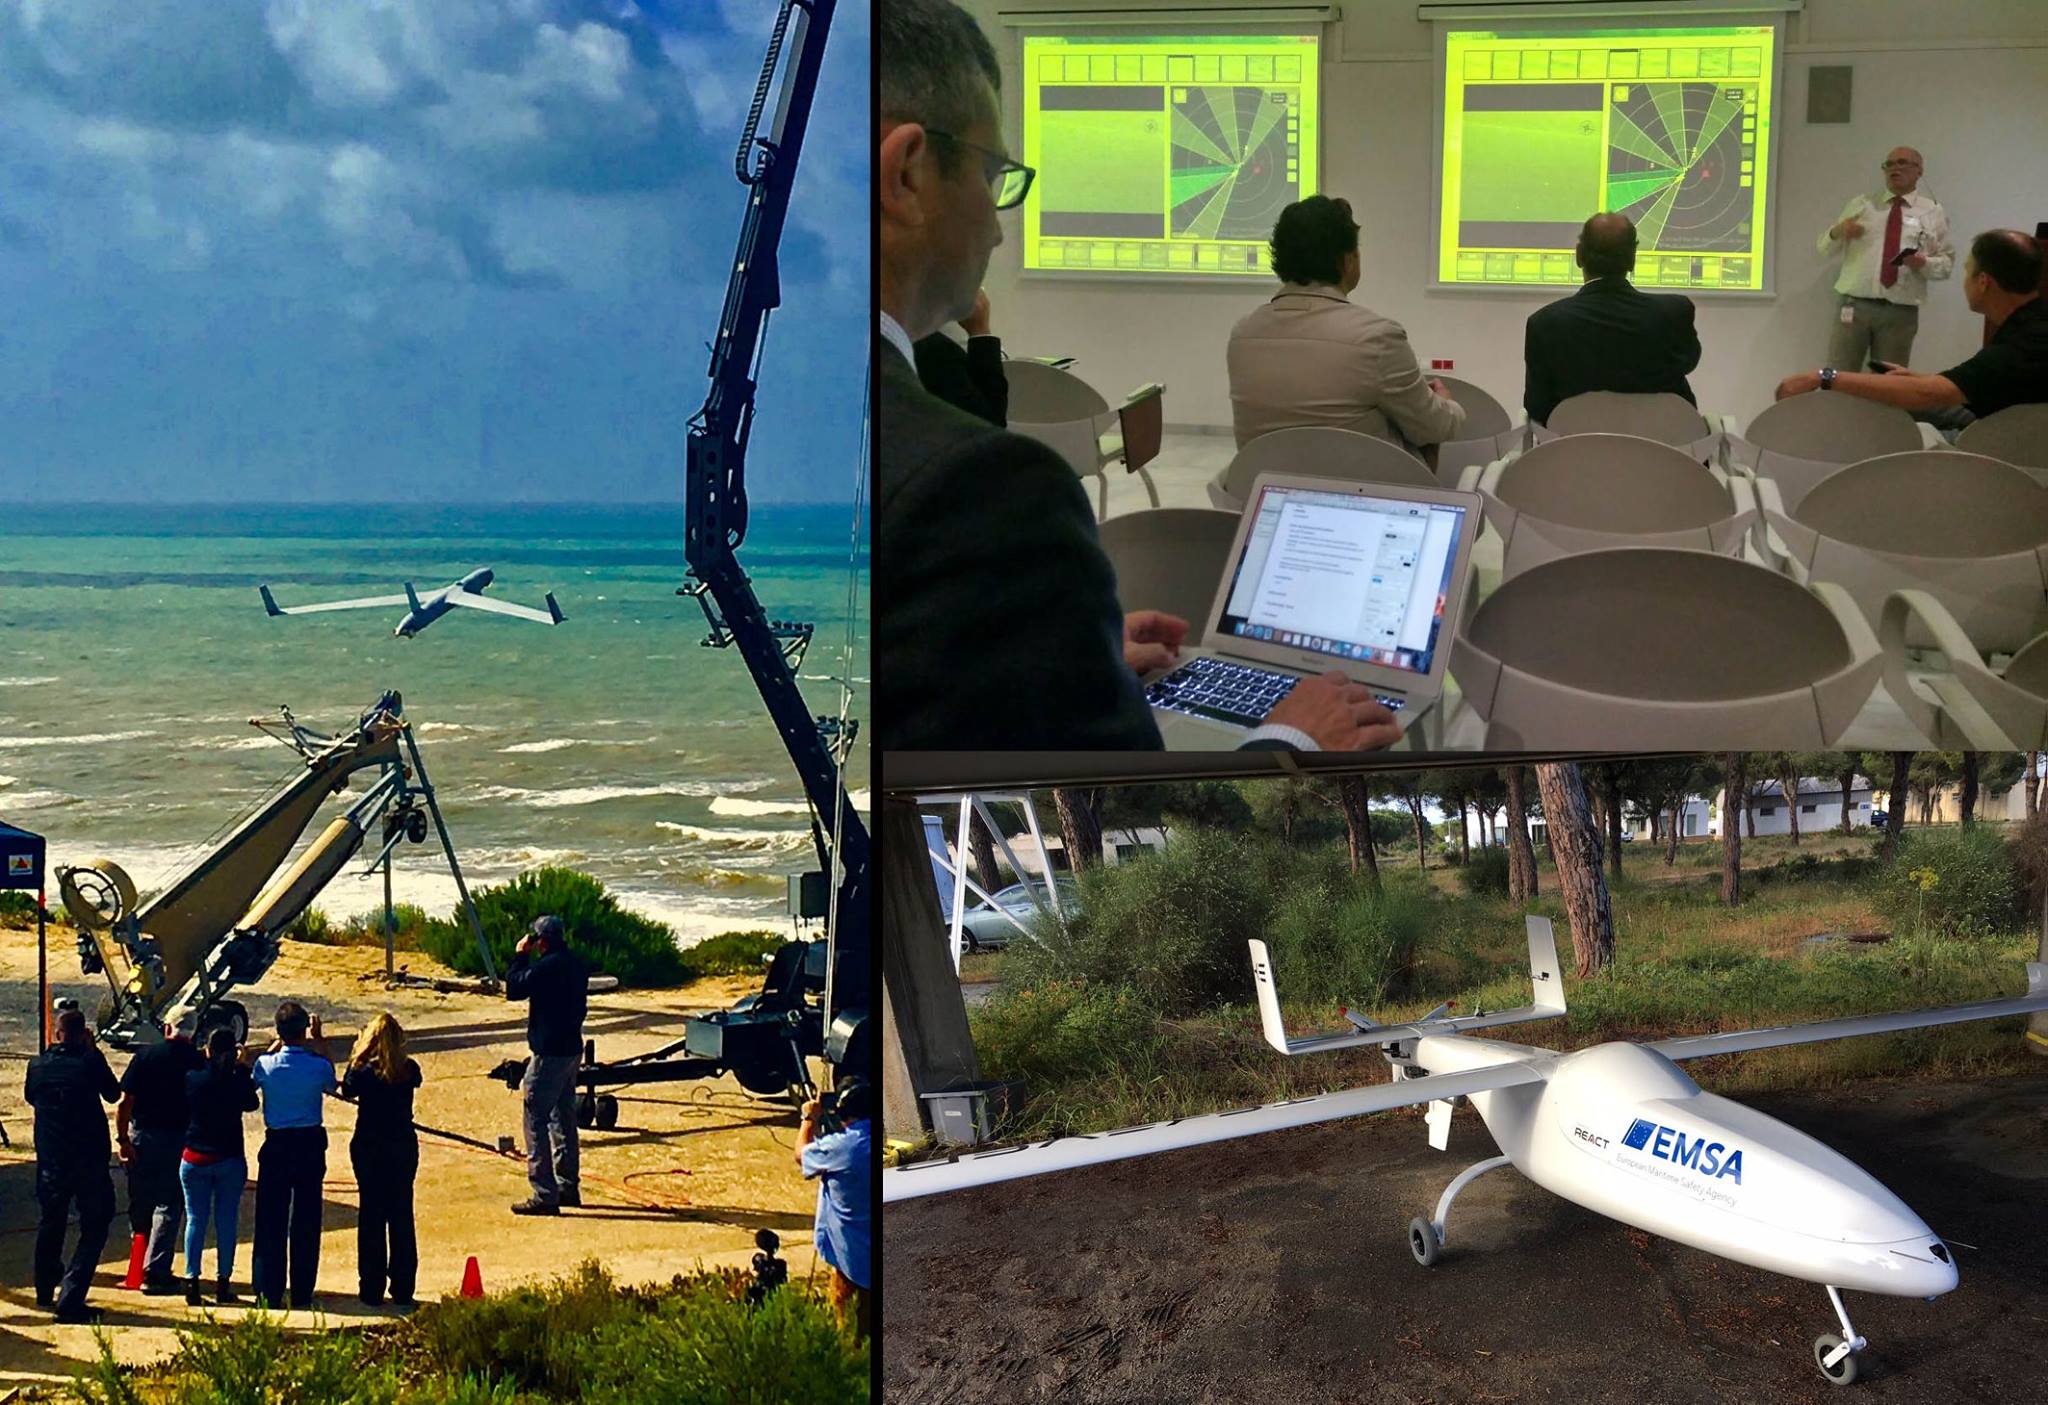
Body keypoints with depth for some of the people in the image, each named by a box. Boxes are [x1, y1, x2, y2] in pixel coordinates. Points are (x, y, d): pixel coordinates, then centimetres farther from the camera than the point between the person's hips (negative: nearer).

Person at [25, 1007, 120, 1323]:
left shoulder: (38, 1064, -1)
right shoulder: (89, 1063, -13)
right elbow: (113, 1094, 3)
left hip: (50, 1158, 4)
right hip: (89, 1160, -4)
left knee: (49, 1224, 22)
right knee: (94, 1228, 2)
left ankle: (46, 1291, 38)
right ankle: (70, 1299, -10)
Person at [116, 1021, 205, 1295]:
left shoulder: (144, 1056, -4)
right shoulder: (198, 1061, -7)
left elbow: (125, 1102, -7)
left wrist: (123, 1139, -2)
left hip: (141, 1135, 2)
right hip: (178, 1138, -1)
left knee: (140, 1205, 14)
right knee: (168, 1205, 4)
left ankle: (140, 1265, 26)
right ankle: (155, 1272, -2)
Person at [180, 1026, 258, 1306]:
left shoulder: (191, 1079, -7)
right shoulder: (236, 1081, -9)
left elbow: (182, 1114, 3)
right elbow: (251, 1104, 9)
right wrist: (243, 1068, 10)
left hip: (194, 1160, 1)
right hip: (230, 1159, -1)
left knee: (195, 1220, 7)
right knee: (226, 1221, 6)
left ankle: (192, 1282, 3)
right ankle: (223, 1284, 7)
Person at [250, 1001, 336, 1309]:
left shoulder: (267, 1065, -10)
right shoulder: (318, 1066, -12)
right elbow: (331, 1083, 12)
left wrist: (279, 1041, 18)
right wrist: (317, 1041, 15)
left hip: (276, 1147, 0)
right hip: (310, 1146, 0)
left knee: (271, 1221, 7)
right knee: (306, 1222, 6)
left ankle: (270, 1292, 7)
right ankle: (302, 1293, 9)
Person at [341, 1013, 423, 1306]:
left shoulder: (363, 1072, -14)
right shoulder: (410, 1071, -7)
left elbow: (347, 1091, 3)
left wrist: (357, 1056, 1)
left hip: (369, 1148, -2)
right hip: (403, 1147, 2)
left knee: (372, 1215, 6)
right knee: (402, 1216, 9)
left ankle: (373, 1289, 8)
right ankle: (402, 1290, 11)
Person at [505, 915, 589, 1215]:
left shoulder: (548, 966, -20)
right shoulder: (576, 964, 9)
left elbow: (513, 989, -10)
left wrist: (520, 955, -3)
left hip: (549, 1054, -9)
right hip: (572, 1049, 9)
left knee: (536, 1121, -6)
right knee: (563, 1119, 18)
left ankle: (544, 1194, -8)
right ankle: (568, 1187, 26)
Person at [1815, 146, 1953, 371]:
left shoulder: (1933, 213, 10)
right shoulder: (1860, 205, 13)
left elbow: (1947, 262, 7)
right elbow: (1824, 249, 12)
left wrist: (1924, 263, -14)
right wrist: (1837, 232, -11)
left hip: (1900, 312, 0)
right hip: (1853, 306, 0)